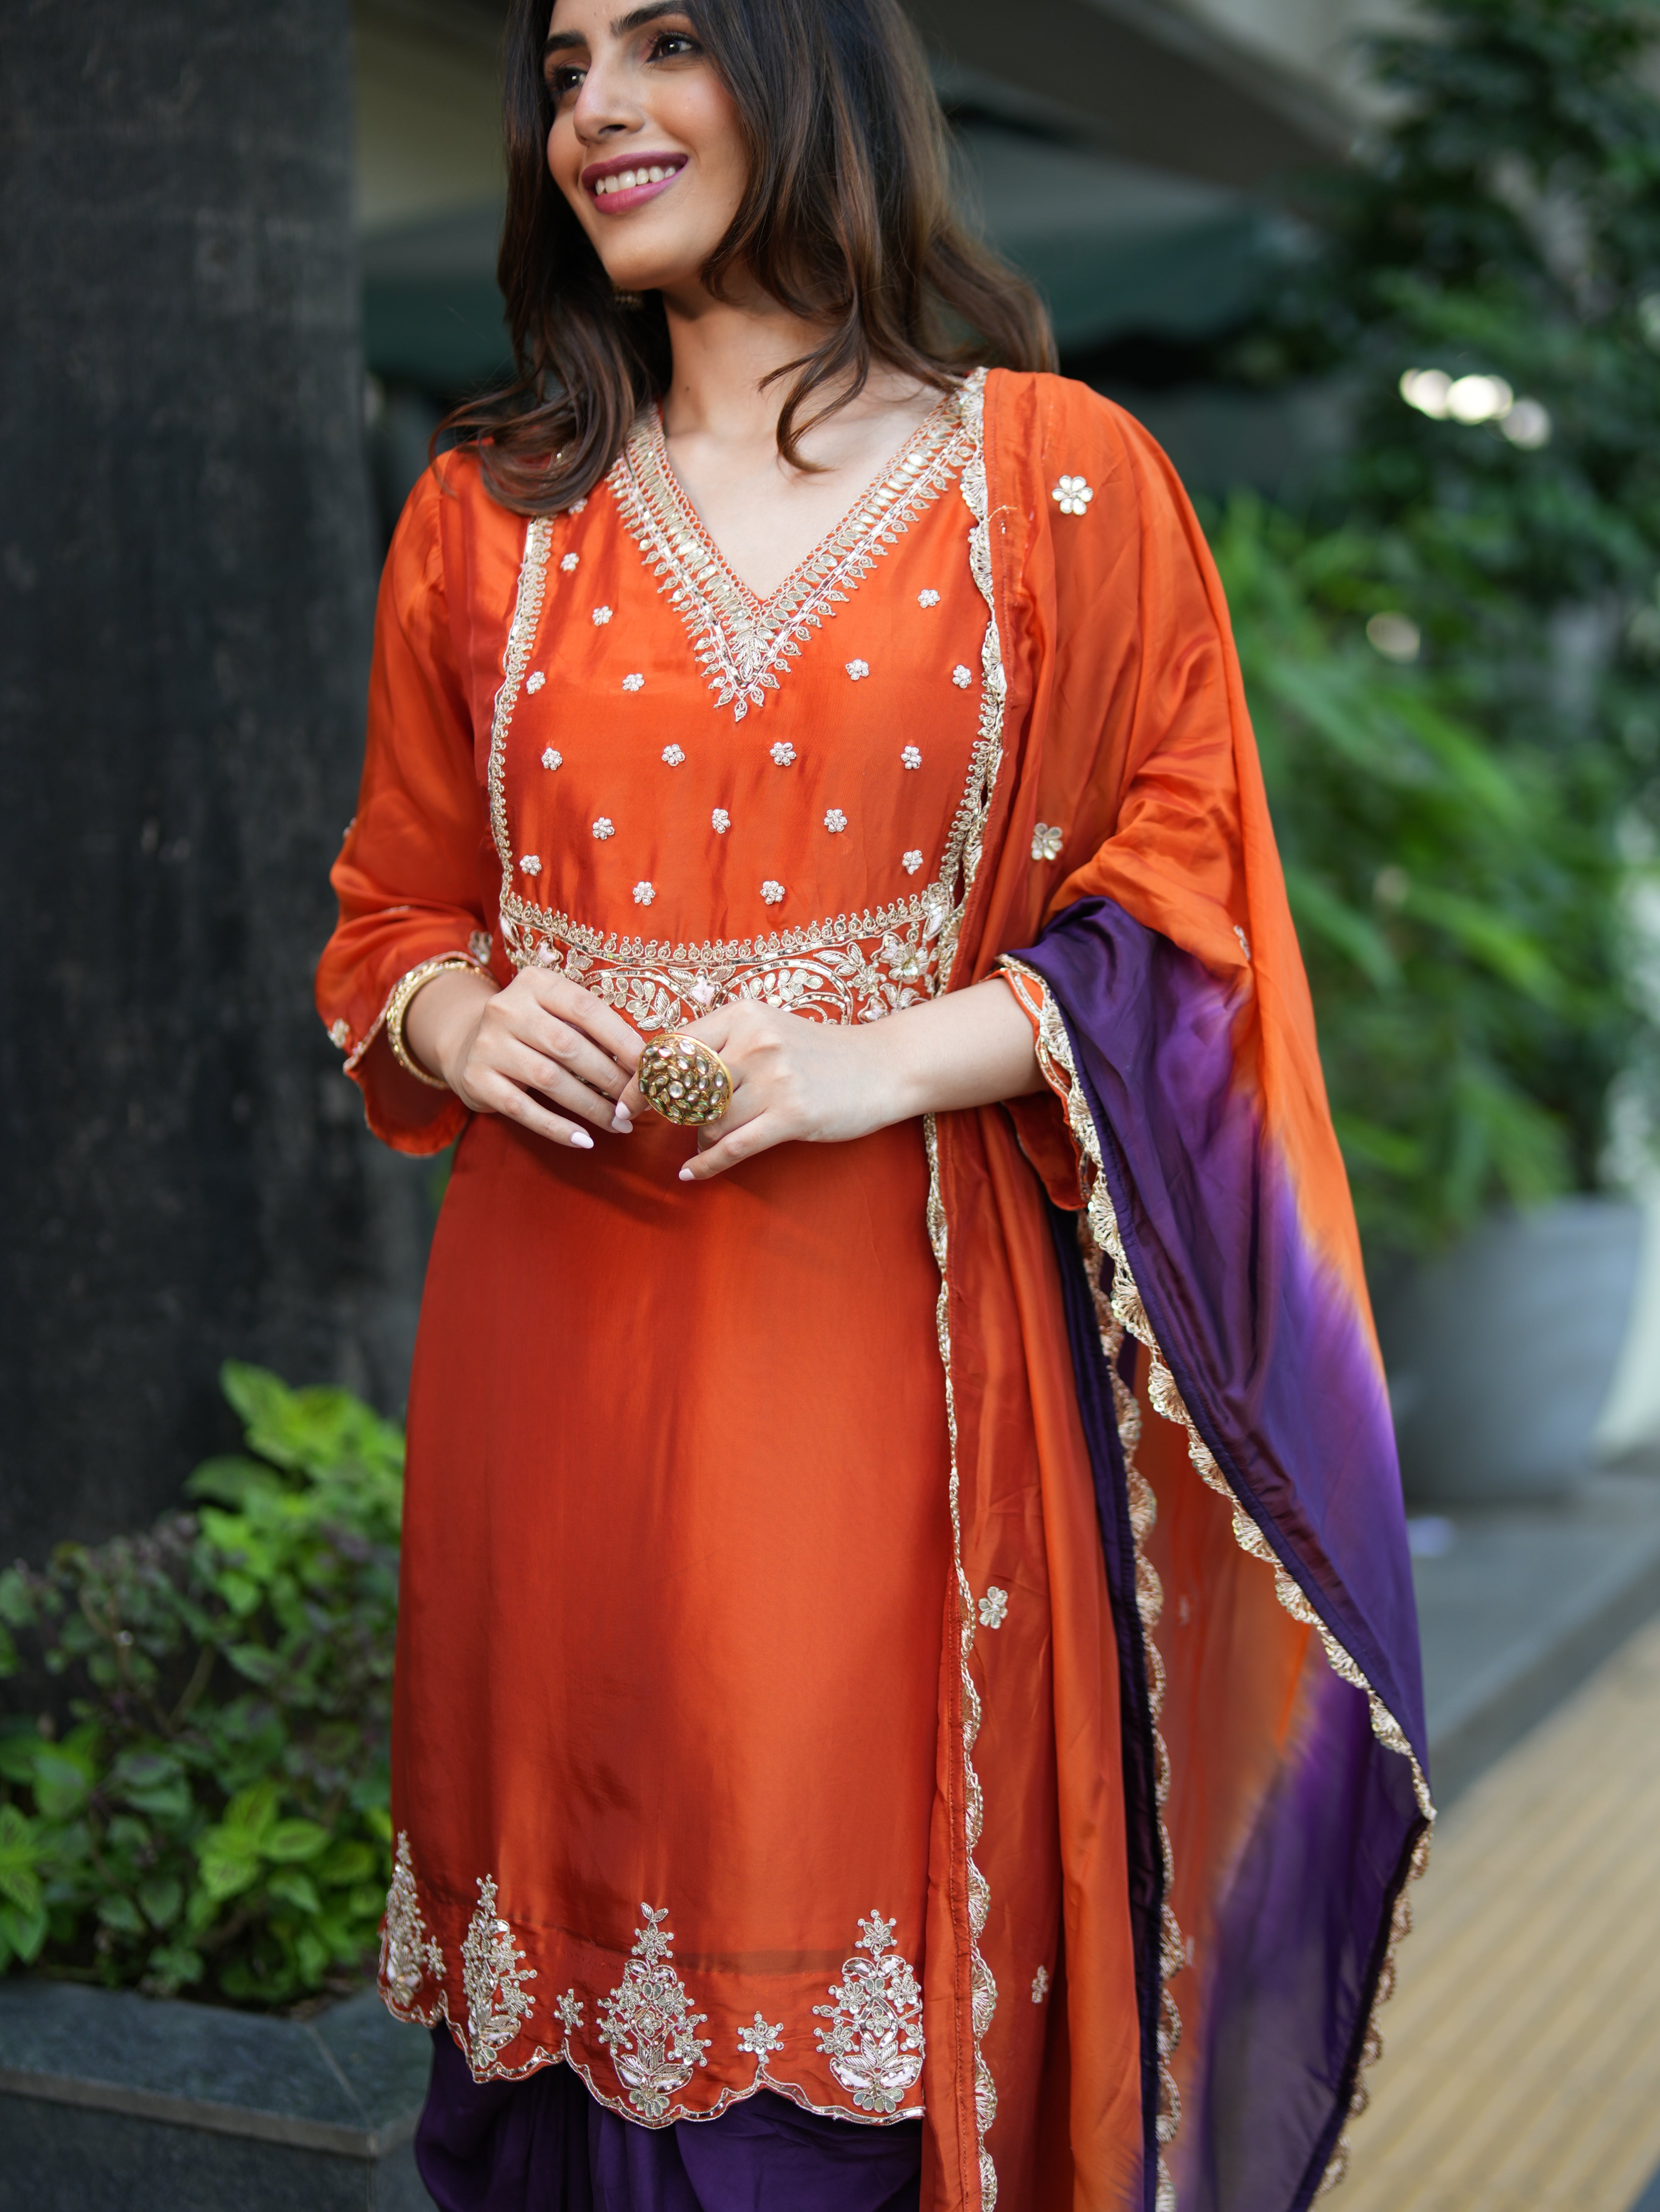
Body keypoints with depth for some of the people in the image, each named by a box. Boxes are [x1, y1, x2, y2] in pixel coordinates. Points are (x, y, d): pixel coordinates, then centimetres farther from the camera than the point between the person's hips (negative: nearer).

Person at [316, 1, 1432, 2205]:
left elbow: (1174, 902, 0)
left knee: (857, 1956, 0)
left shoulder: (1059, 483, 2)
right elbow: (393, 907, 18)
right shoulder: (488, 516, 12)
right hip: (561, 1340, 3)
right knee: (590, 1914, 9)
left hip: (894, 1341, -3)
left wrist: (901, 1056, -14)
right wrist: (457, 1020, -4)